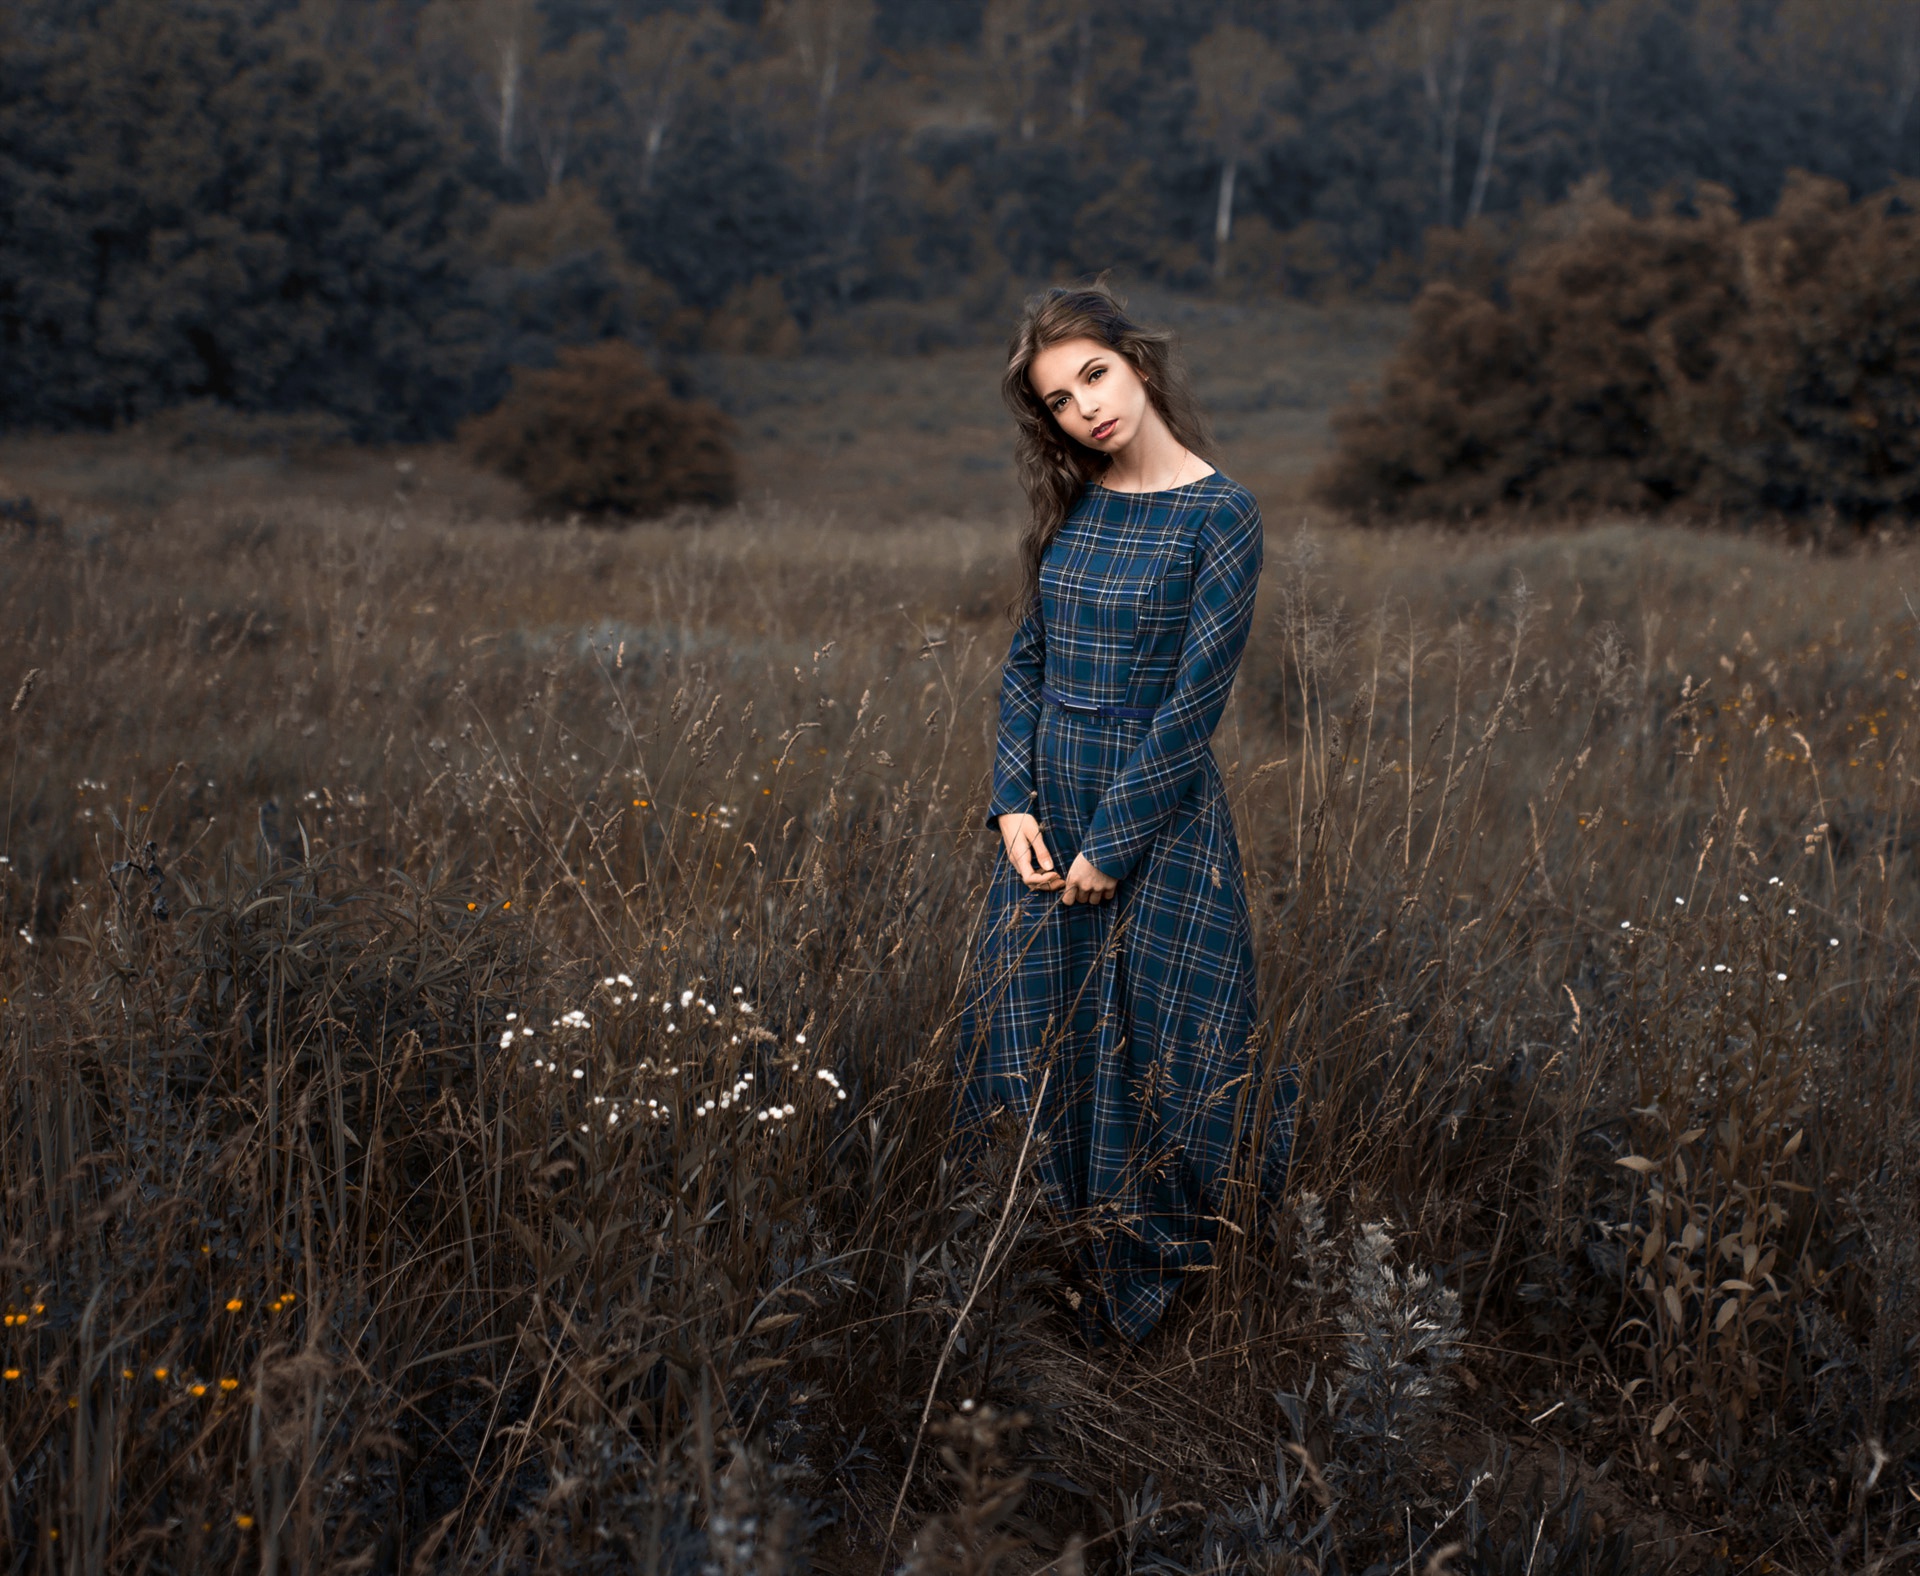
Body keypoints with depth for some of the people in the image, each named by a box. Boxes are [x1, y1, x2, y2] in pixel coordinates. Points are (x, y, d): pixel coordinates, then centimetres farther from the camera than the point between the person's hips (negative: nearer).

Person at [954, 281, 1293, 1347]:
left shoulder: (1220, 516, -14)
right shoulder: (1069, 505, 4)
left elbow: (1195, 702, -16)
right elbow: (1026, 663, 8)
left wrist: (1114, 841, -15)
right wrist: (1014, 802, -4)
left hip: (1158, 812, -6)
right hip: (1048, 807, 6)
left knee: (1149, 1055, 5)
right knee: (1033, 1039, 13)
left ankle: (1139, 1294, 25)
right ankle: (1079, 1250, 33)